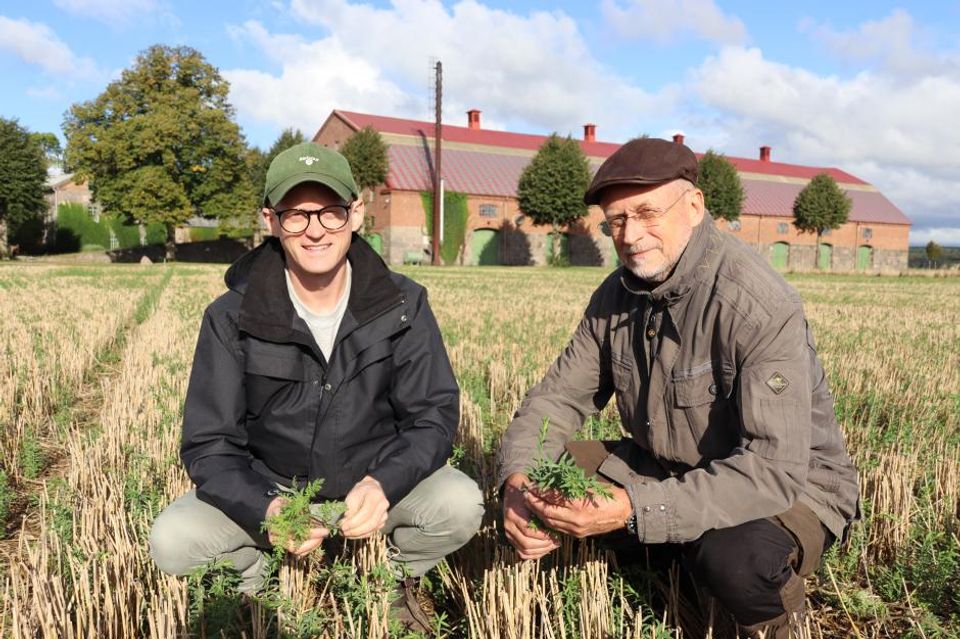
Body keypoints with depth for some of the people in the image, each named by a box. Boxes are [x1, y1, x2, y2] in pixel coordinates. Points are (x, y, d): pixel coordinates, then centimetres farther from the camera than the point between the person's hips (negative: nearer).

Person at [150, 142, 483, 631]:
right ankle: (258, 591, 12)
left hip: (376, 482, 0)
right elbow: (209, 444, -13)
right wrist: (264, 510, -33)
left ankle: (403, 580, 10)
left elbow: (434, 416, -12)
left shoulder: (402, 306, -12)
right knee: (171, 541, -23)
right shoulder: (232, 318, -14)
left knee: (462, 504, -26)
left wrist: (384, 484, -33)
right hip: (268, 488, 0)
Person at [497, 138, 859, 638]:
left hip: (788, 487, -5)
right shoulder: (616, 296, -5)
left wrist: (634, 508, -41)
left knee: (732, 557, -38)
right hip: (667, 469, 6)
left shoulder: (759, 305, -27)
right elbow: (557, 397, -3)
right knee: (545, 474, -9)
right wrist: (518, 479, -23)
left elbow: (775, 469, -32)